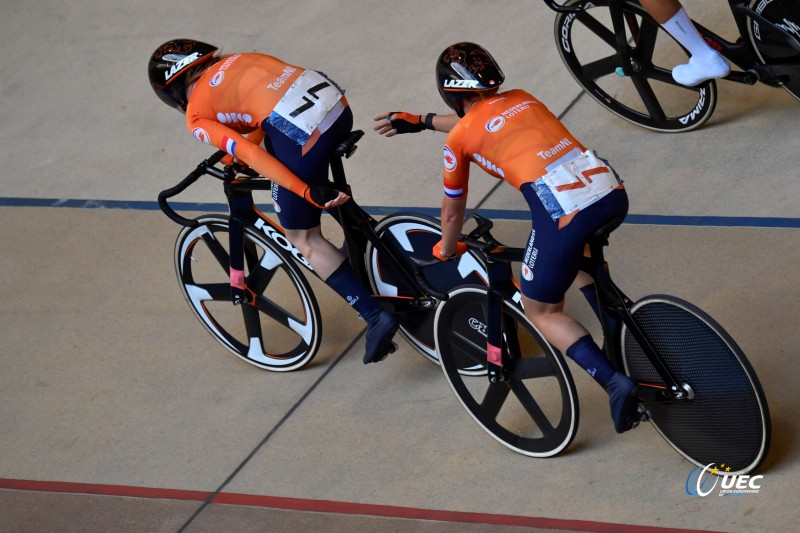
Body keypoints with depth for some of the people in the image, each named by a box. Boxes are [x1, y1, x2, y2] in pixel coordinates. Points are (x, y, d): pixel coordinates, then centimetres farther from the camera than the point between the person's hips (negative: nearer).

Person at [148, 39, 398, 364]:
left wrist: (308, 192, -9)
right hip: (337, 105, 7)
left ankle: (375, 316, -3)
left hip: (302, 136, -7)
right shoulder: (236, 61, 28)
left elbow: (252, 156, -4)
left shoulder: (197, 117, 9)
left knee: (303, 238, 8)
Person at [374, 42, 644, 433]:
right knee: (577, 255, 40)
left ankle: (614, 381, -4)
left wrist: (446, 251, 44)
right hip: (612, 191, 6)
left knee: (542, 311, 16)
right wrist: (421, 121, 58)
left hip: (564, 215, -6)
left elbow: (453, 211, 25)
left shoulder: (458, 139, 10)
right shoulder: (521, 99, 25)